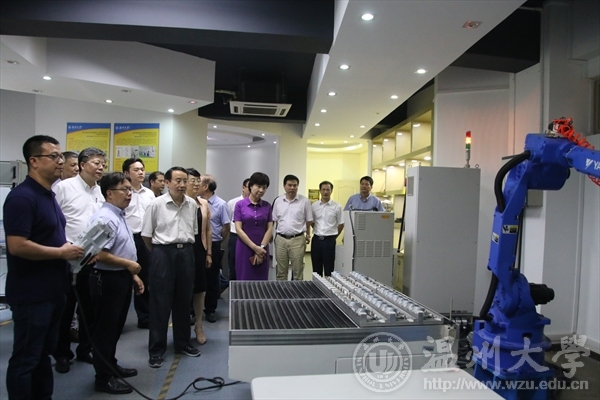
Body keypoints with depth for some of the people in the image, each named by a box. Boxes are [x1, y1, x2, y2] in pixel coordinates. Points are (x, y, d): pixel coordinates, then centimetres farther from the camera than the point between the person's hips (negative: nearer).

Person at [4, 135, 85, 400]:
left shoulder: (49, 195, 11)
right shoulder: (22, 197, -18)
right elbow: (17, 246, -26)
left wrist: (71, 248, 6)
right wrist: (62, 252, -17)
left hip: (53, 289, 9)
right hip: (31, 293, -9)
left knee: (44, 353, 20)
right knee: (26, 358, 5)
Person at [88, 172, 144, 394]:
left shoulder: (120, 215, 11)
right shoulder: (105, 218, -21)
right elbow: (100, 255, -28)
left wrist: (133, 275, 17)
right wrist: (129, 265, -17)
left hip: (121, 277, 10)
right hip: (108, 279, -10)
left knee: (116, 326, 21)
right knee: (105, 328, 4)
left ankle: (111, 365, 38)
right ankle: (103, 378, 18)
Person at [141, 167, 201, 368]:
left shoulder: (192, 204, 4)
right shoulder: (156, 204, -7)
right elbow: (146, 234, -1)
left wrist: (186, 247, 12)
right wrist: (158, 253, 6)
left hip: (186, 253, 4)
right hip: (163, 253, -4)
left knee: (184, 301, 13)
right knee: (160, 303, 2)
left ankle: (183, 343, 28)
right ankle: (156, 349, 14)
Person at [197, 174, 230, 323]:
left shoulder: (220, 204, -7)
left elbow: (226, 227, -1)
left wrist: (217, 242, 7)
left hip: (213, 246, -2)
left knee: (212, 278, 10)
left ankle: (210, 310, 24)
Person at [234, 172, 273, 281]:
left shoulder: (267, 206, 5)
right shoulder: (240, 204, -4)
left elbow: (269, 229, 1)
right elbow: (238, 229, -9)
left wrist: (261, 247, -11)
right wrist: (255, 247, -14)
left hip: (262, 250, 3)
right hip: (244, 249, -2)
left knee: (261, 281, 7)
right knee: (244, 281, 3)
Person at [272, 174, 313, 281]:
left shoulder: (304, 201, -2)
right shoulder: (278, 201, 6)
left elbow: (309, 221, 4)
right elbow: (274, 220, 12)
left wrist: (308, 235, 3)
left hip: (297, 239, -3)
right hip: (281, 239, 3)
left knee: (298, 272, 4)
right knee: (281, 272, 12)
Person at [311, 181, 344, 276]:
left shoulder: (337, 206, -4)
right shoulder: (314, 206, 3)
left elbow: (341, 224, 2)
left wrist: (333, 236, 6)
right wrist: (318, 232, 10)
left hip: (329, 240, -3)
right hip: (316, 239, 3)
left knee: (329, 268, 4)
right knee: (316, 268, 11)